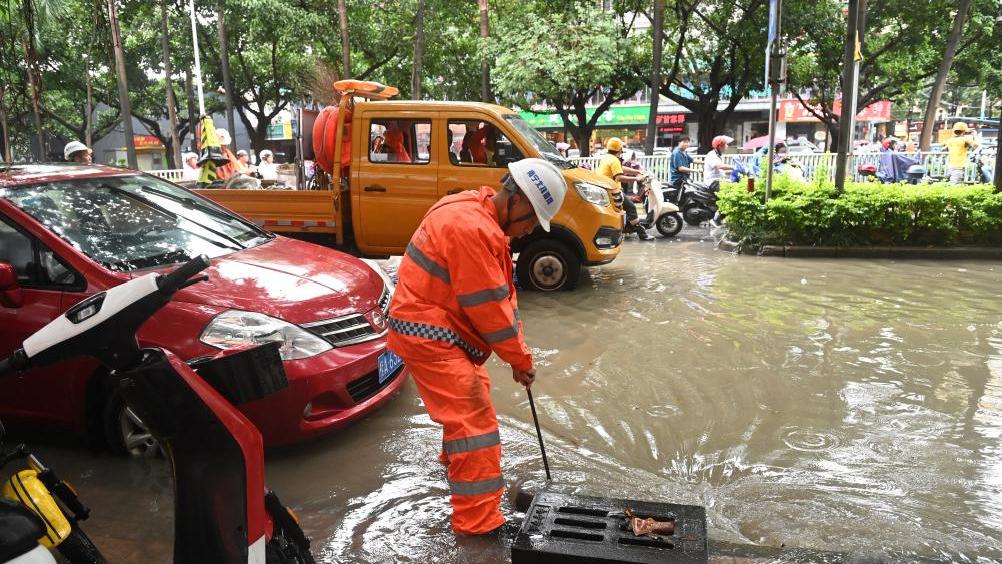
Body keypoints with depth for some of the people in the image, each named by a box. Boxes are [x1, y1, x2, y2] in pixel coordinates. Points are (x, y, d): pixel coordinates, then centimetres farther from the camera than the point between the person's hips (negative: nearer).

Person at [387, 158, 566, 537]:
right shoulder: (472, 228, -25)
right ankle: (478, 520, -2)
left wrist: (517, 352, 6)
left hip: (441, 327, 11)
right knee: (474, 418, -10)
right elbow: (488, 306, -23)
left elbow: (501, 293, 10)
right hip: (428, 334, -11)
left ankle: (455, 459, 53)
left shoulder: (481, 217, 8)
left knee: (473, 391, 29)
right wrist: (520, 359, -12)